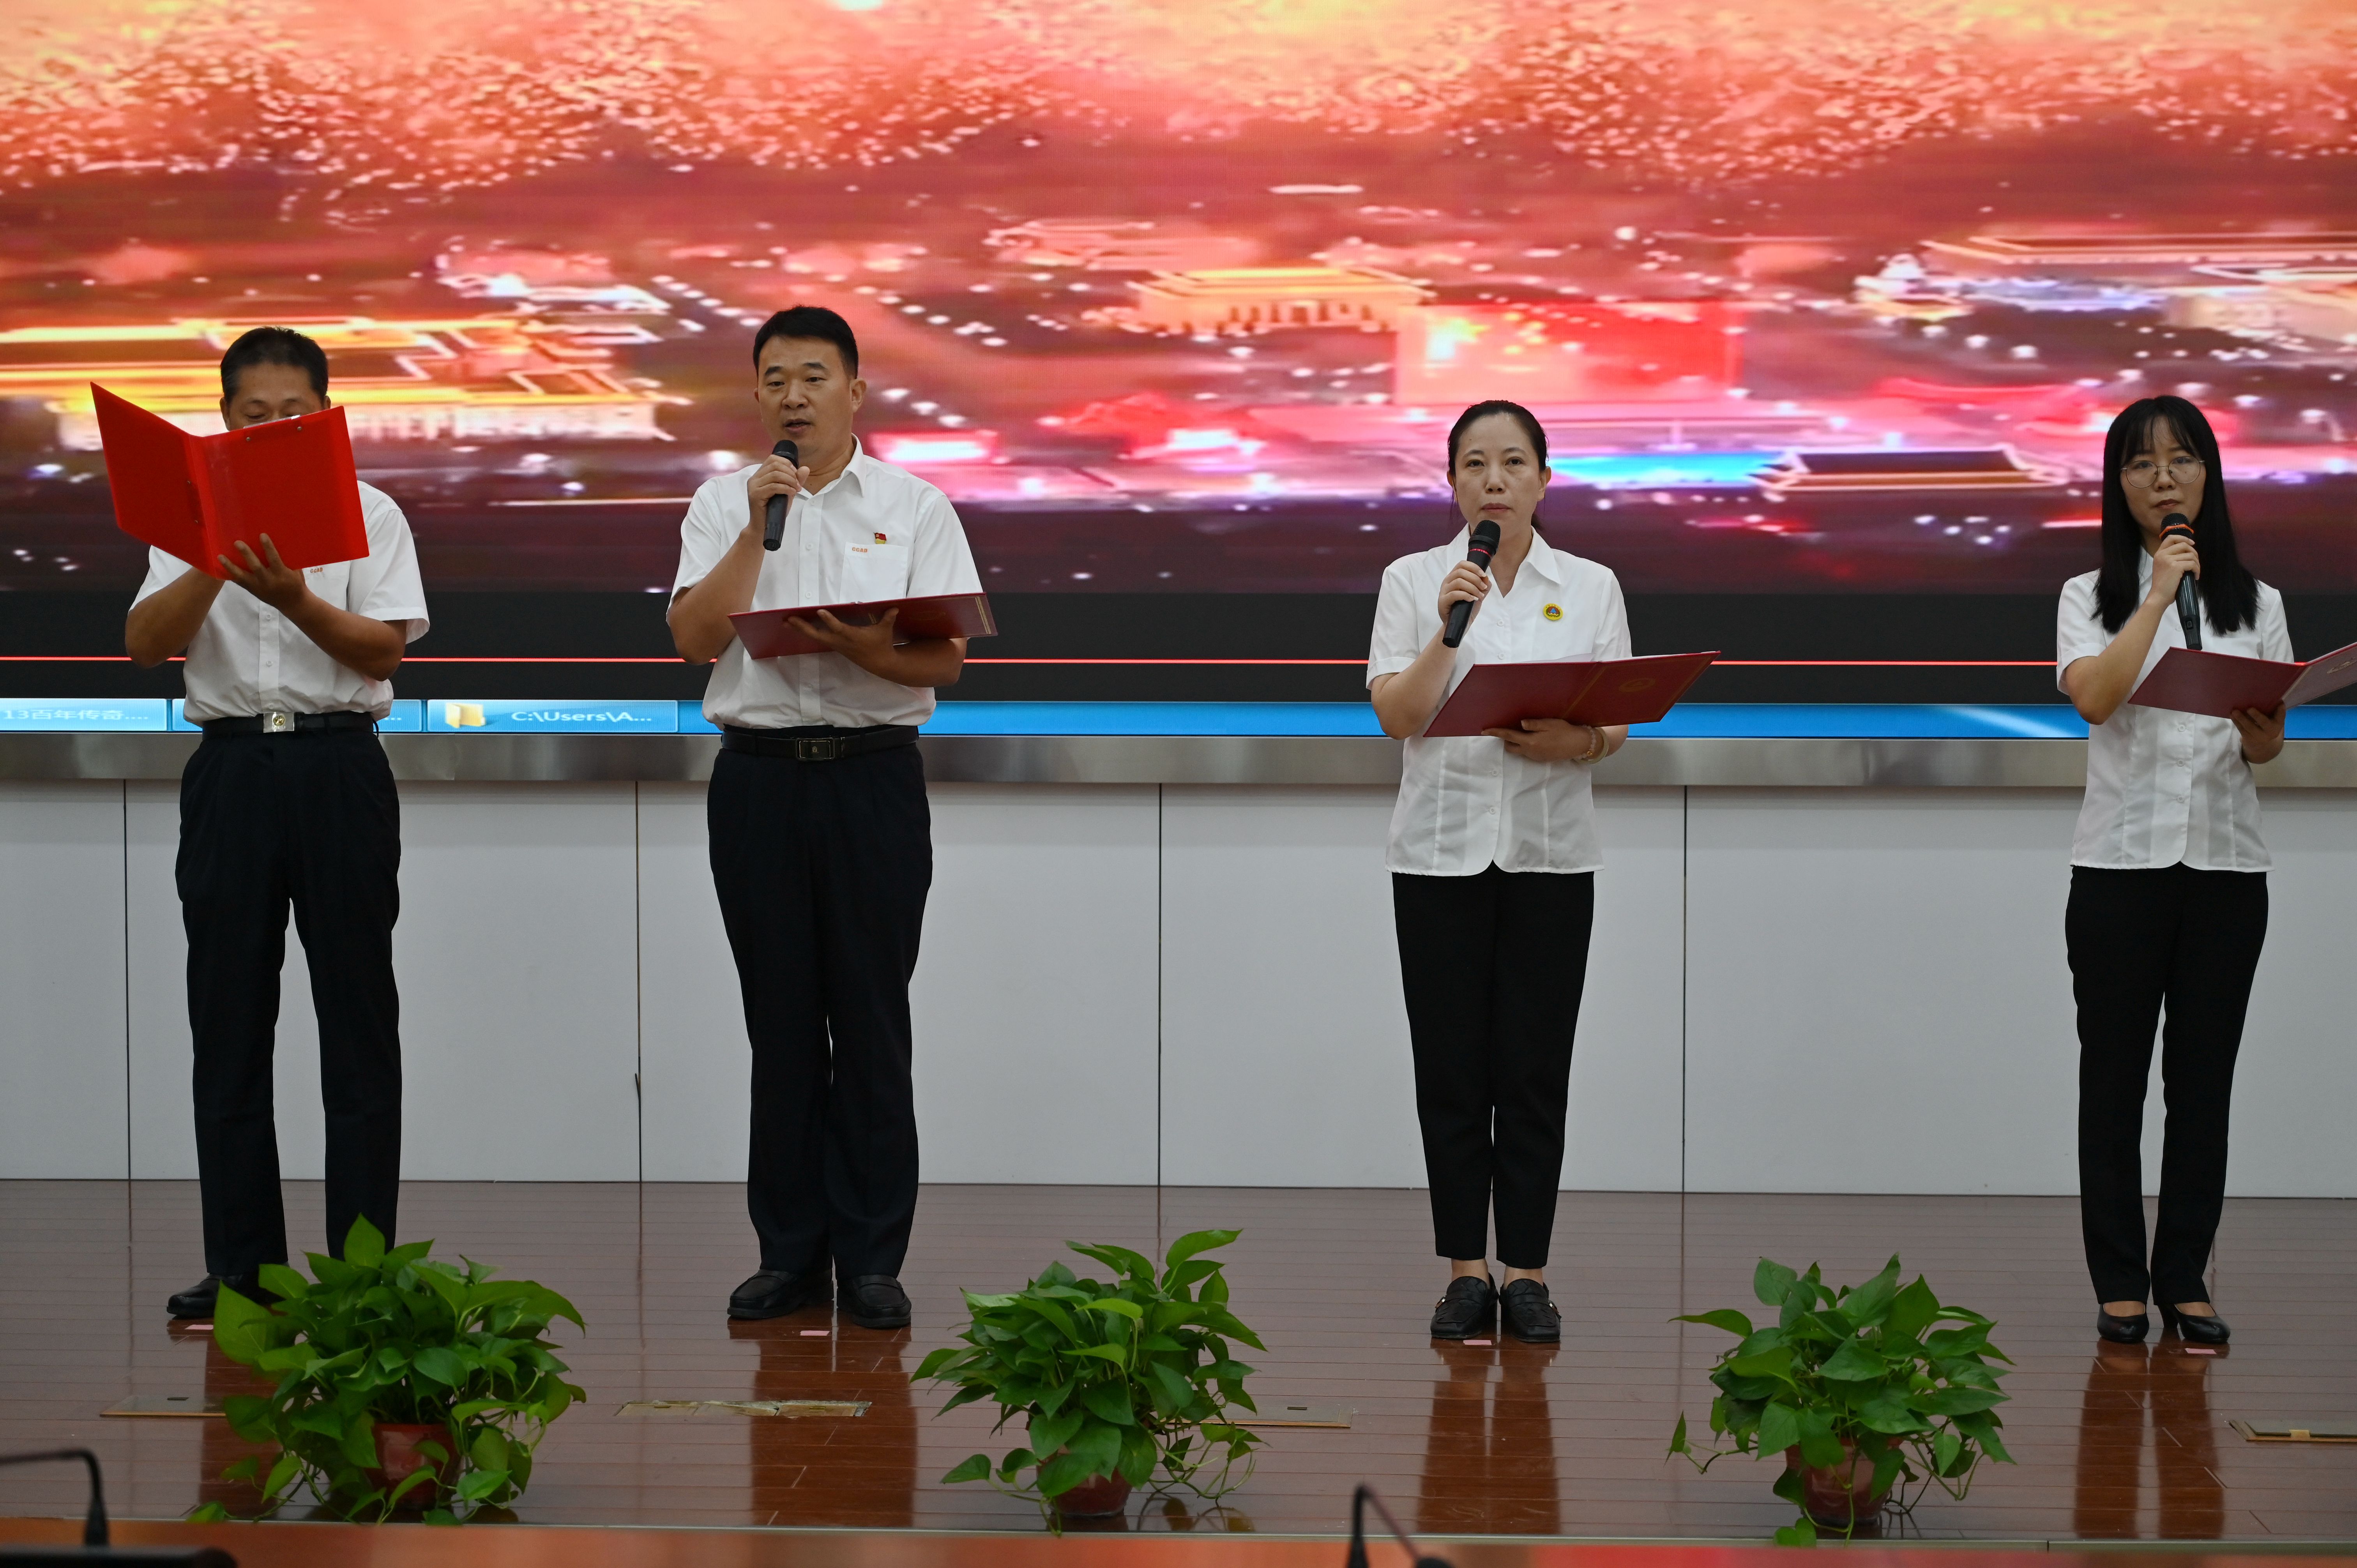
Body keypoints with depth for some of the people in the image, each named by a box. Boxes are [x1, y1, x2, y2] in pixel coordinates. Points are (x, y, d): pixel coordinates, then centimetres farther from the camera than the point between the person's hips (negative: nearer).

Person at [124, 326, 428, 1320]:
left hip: (339, 764, -2)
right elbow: (144, 645, -4)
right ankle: (240, 1265, 9)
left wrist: (294, 598, -22)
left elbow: (385, 650, -6)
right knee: (228, 1020, 3)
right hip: (232, 764, 2)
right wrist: (216, 565, -19)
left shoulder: (367, 513, 4)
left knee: (359, 1017, 0)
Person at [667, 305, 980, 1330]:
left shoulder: (913, 507, 5)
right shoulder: (724, 504, 8)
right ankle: (789, 1254, 12)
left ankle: (871, 1259, 6)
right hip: (758, 775, 1)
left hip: (873, 775, -1)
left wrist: (862, 649, -20)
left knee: (872, 1022, 0)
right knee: (780, 1023, 5)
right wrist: (757, 525, -11)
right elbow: (694, 639, -5)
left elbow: (946, 661, -1)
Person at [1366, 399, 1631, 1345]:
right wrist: (1448, 627, -19)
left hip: (1549, 853, 1)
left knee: (1533, 1072, 1)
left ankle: (1527, 1276, 7)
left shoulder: (1591, 587, 5)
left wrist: (1572, 741, -20)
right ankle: (1465, 1275, 9)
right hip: (1441, 850, 0)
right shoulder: (1413, 581, 2)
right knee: (1452, 1071, 2)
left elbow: (1618, 727, 2)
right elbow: (1396, 716, -6)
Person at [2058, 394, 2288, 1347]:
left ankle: (2184, 1281, 10)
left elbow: (2272, 738, 6)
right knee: (2115, 1077, 2)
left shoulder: (2255, 604, 11)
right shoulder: (2090, 598, 5)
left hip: (2225, 866, 2)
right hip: (2121, 865, -2)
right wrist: (2160, 597, -11)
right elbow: (2094, 697, -14)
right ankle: (2120, 1285, 7)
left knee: (2204, 1079, 3)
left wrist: (2262, 741, -17)